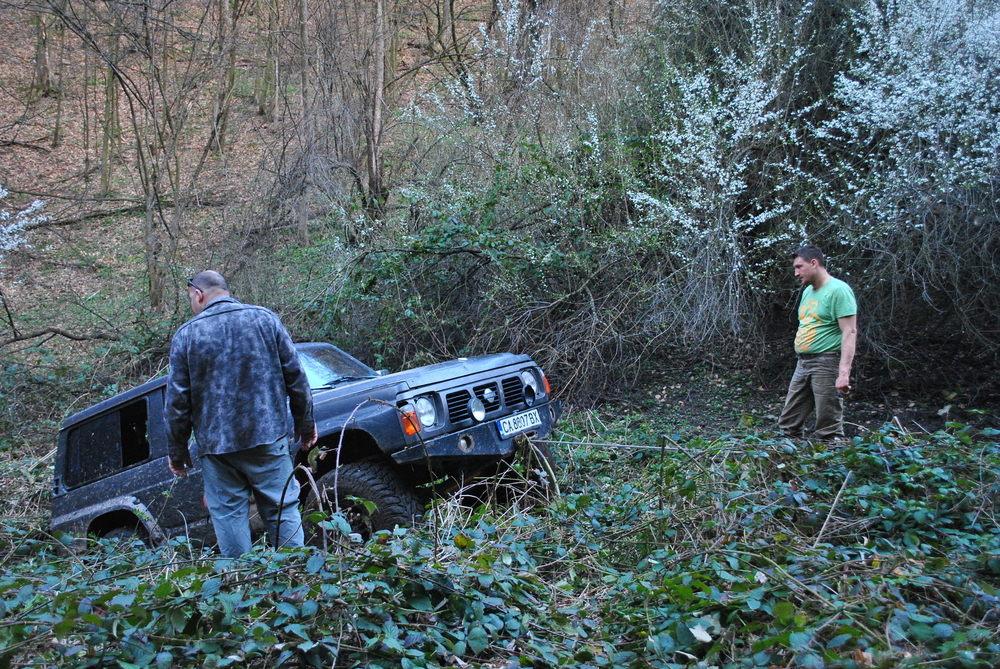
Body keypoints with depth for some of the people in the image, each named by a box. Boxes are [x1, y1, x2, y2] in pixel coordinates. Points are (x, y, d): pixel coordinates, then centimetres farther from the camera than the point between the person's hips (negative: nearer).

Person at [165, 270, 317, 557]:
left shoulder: (186, 334, 0)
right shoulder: (265, 318, 4)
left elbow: (177, 400, 0)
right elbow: (295, 376, 3)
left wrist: (177, 451, 9)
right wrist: (305, 423, 12)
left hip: (216, 446, -1)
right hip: (267, 437, 1)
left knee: (228, 516, 7)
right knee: (283, 511, 7)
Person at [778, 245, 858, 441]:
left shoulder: (838, 290, -10)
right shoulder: (808, 291, 18)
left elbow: (850, 332, -16)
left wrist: (844, 372, -24)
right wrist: (801, 361, 18)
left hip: (827, 363, -9)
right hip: (803, 363, 9)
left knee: (828, 430, -6)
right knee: (788, 425, 8)